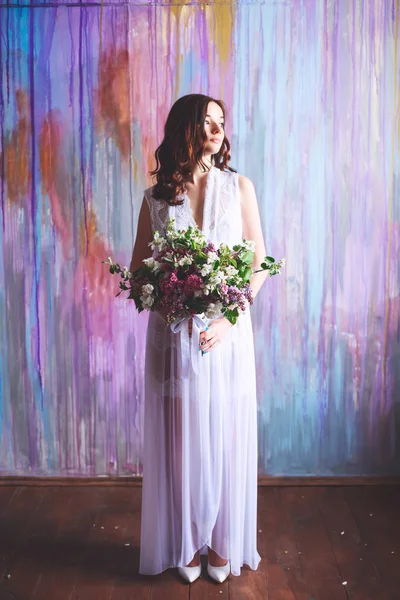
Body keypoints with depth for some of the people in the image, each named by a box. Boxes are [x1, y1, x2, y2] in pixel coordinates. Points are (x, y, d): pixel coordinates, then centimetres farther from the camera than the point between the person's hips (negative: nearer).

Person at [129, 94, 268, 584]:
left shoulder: (239, 187, 3)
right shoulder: (155, 198, 4)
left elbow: (260, 262, 2)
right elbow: (137, 268, 7)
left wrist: (227, 318, -10)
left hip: (226, 332, 0)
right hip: (173, 334, 0)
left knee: (225, 436, 7)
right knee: (181, 438, 7)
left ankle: (223, 541, 27)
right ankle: (187, 541, 27)